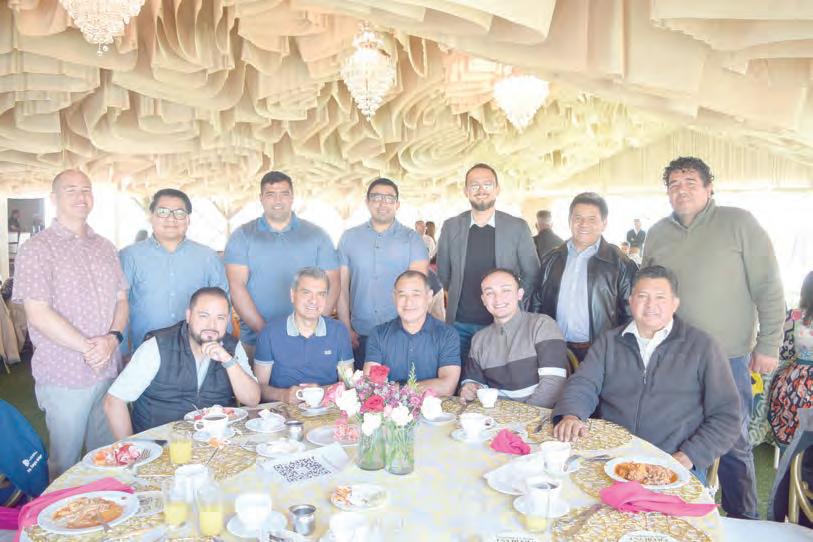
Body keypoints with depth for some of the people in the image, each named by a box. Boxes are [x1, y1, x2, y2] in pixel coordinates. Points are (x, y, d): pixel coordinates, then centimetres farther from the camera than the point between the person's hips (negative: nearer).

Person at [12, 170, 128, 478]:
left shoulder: (105, 247, 11)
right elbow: (38, 313, -13)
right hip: (64, 376, -5)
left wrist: (112, 339, -8)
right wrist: (88, 347, -15)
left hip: (109, 369, 5)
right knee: (66, 463, 9)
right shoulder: (37, 248, -6)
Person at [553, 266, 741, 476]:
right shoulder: (609, 342, 15)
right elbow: (583, 385, 4)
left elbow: (726, 416, 4)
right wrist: (570, 415, -18)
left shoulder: (702, 346, 7)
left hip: (674, 467, -1)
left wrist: (689, 456, -8)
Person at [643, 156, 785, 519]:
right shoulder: (657, 234, 7)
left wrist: (768, 345, -7)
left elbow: (768, 286, -5)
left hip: (728, 357, -3)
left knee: (734, 443, 7)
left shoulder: (739, 223, -5)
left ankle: (743, 522, 28)